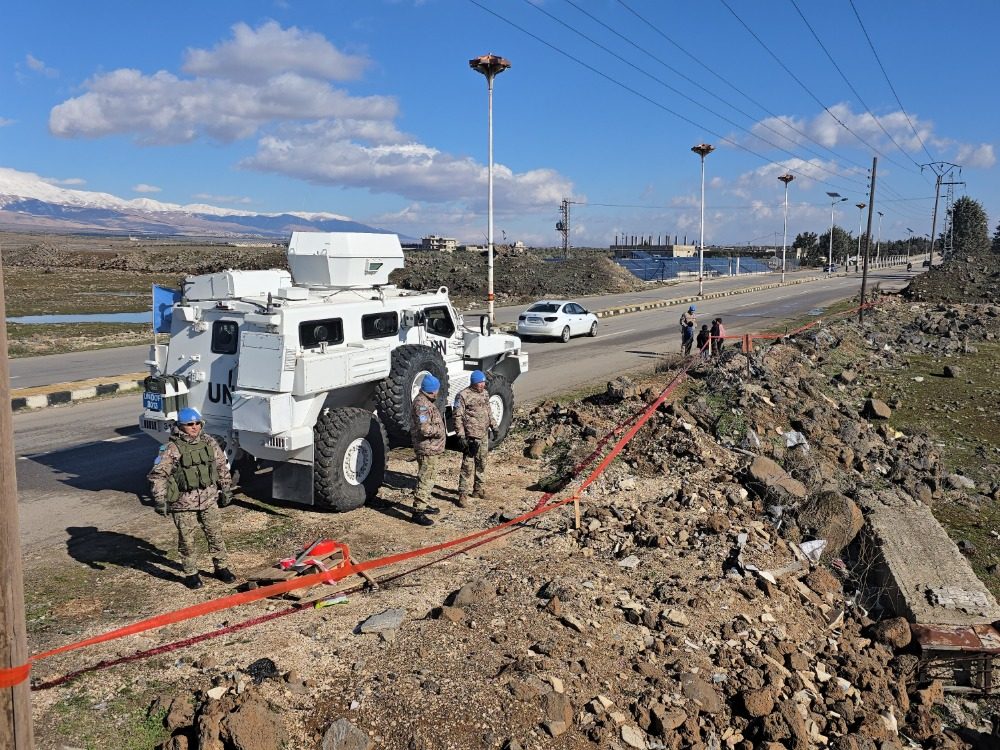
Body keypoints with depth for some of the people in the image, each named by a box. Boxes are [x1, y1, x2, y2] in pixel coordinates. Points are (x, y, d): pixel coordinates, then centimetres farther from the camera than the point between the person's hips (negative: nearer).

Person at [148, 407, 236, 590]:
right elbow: (157, 475, -13)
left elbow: (222, 466, 13)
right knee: (187, 541, 8)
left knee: (216, 535, 12)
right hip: (184, 504, -4)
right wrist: (160, 499, -19)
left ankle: (221, 568, 27)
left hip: (209, 501, 4)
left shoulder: (209, 442, 3)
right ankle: (191, 574, 24)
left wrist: (226, 489, 15)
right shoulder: (171, 449, -13)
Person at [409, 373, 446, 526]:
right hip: (427, 449, -11)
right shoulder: (422, 404, -21)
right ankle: (418, 511, -4)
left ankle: (424, 505, 34)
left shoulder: (426, 402, 13)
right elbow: (424, 429, -28)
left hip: (431, 448, 11)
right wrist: (440, 430, -14)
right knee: (425, 479, -8)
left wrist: (441, 428, 13)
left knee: (429, 478, 21)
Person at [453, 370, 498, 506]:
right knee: (468, 466, -7)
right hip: (471, 437, -8)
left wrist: (494, 426, 18)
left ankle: (478, 490, 30)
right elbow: (457, 416, -13)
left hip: (484, 435, 8)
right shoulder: (463, 396, -12)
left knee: (481, 464, 16)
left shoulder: (485, 394, 11)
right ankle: (463, 494, -1)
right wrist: (461, 435, -17)